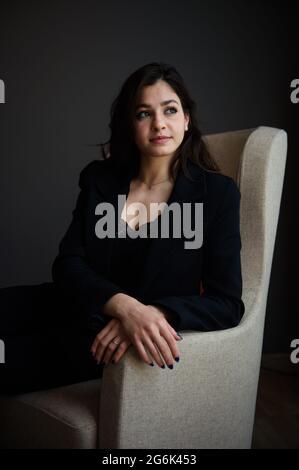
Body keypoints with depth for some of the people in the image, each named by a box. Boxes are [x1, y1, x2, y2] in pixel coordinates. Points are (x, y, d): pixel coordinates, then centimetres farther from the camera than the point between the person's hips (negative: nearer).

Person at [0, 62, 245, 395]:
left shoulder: (217, 192, -4)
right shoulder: (99, 179, 5)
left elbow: (227, 303, -9)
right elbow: (67, 264, -5)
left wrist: (154, 314, -28)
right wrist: (124, 305, -25)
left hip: (139, 352, -4)